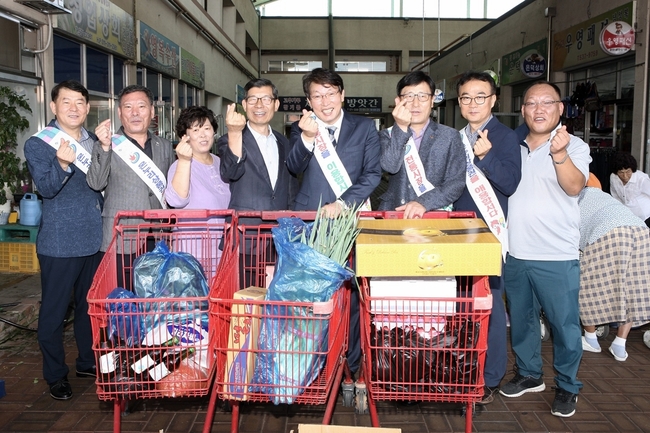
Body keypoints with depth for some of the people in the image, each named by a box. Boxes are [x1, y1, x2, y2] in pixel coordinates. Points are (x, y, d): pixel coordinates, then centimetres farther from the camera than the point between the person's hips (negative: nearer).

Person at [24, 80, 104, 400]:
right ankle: (55, 375, 19)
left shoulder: (94, 142, 11)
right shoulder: (39, 143, -5)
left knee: (91, 305, 16)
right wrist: (63, 163, -36)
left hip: (94, 239, 5)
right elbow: (47, 187, -18)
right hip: (59, 242, -5)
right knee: (54, 310, 5)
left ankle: (88, 362, 33)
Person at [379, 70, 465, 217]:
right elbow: (390, 166, -8)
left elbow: (456, 183, -2)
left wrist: (424, 203, -16)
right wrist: (401, 128, -16)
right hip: (392, 213, 1)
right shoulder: (388, 135, 10)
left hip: (434, 215, -1)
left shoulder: (450, 137, 6)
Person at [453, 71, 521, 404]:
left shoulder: (505, 137, -5)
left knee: (489, 304, -2)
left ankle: (490, 378, 11)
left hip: (488, 232, -6)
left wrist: (486, 156, -27)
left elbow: (509, 183, -15)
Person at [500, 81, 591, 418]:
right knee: (521, 319, 17)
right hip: (515, 254, 5)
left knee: (564, 324, 4)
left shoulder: (574, 146, -6)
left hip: (557, 257, -4)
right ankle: (529, 375, 35)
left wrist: (559, 154, -40)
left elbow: (574, 186, -23)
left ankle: (568, 387, 23)